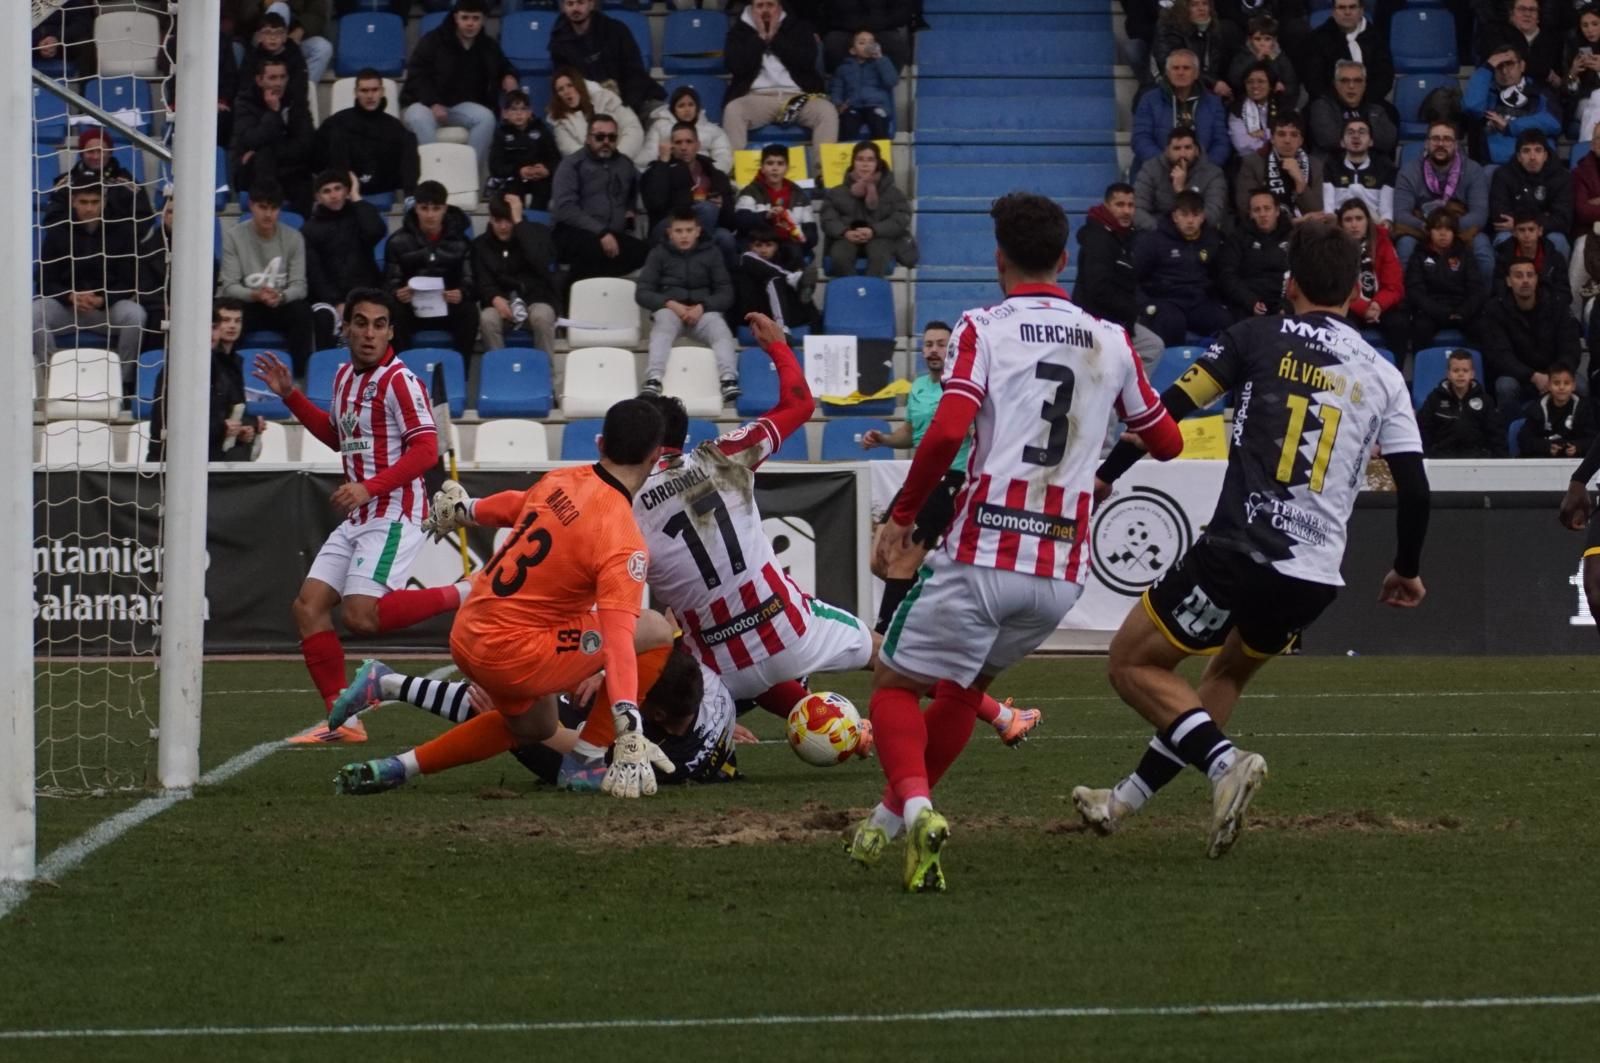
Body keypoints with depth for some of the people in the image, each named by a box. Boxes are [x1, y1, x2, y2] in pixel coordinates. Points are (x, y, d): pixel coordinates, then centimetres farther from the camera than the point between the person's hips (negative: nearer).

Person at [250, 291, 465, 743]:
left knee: (359, 615, -22)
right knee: (308, 607, 2)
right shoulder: (345, 376, 13)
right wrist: (290, 396, 22)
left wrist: (369, 487, -27)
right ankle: (343, 720, 6)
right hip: (356, 519, 9)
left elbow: (425, 449, -19)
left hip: (393, 514, -9)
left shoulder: (399, 381, -12)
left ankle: (463, 596, -7)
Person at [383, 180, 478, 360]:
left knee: (469, 311, -32)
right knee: (395, 314, -34)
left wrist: (462, 294, -25)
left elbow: (470, 282, 0)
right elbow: (390, 283, 2)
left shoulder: (460, 242, 7)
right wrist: (397, 294, -24)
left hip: (449, 307, 0)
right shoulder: (399, 242, 5)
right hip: (412, 307, 0)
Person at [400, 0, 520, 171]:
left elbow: (503, 67, 29)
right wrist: (433, 104, -26)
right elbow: (417, 77, -11)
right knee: (420, 119, -40)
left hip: (461, 105, 4)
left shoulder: (489, 46, 9)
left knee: (486, 117, -29)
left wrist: (509, 77, 2)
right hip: (424, 103, -4)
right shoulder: (432, 41, -6)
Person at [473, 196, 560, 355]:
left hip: (537, 300, -1)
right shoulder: (481, 245, 10)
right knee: (487, 319, -34)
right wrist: (495, 298, -24)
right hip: (502, 303, 1)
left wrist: (519, 223, -17)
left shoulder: (537, 234, 4)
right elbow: (483, 282, 0)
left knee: (541, 317, -36)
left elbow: (542, 264, -18)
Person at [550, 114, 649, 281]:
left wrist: (631, 210, 23)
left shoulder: (625, 165, 21)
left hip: (615, 235, 5)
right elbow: (565, 208, -11)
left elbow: (641, 189, 45)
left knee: (644, 251, -29)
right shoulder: (572, 164, 3)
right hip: (576, 234, -5)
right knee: (594, 247, -42)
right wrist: (601, 232, -20)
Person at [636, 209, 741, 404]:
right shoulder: (659, 253, 11)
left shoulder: (711, 253, 11)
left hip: (704, 310, 0)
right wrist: (671, 304, -14)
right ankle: (653, 381, -56)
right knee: (662, 329, -36)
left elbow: (726, 294, 6)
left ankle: (729, 381, -54)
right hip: (669, 308, 0)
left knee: (721, 330, -33)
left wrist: (702, 307, -15)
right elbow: (642, 293, 4)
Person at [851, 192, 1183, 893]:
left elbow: (948, 432, -16)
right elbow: (1166, 441, 21)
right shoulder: (1110, 342, 11)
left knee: (895, 687, 8)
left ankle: (916, 808, -18)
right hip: (1063, 570, 5)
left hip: (982, 558, -5)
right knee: (965, 686, 27)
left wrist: (901, 518, -5)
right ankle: (890, 821, 29)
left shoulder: (984, 330, -3)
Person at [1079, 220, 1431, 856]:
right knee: (1228, 673, 29)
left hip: (1240, 553, -5)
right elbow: (1414, 488, 6)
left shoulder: (1258, 339, 1)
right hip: (1317, 578, 5)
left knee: (1132, 664, 8)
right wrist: (1406, 572, 21)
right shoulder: (1382, 376, 9)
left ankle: (1223, 761, -15)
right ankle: (1127, 801, 31)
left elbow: (1169, 408, -5)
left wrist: (1105, 476, 5)